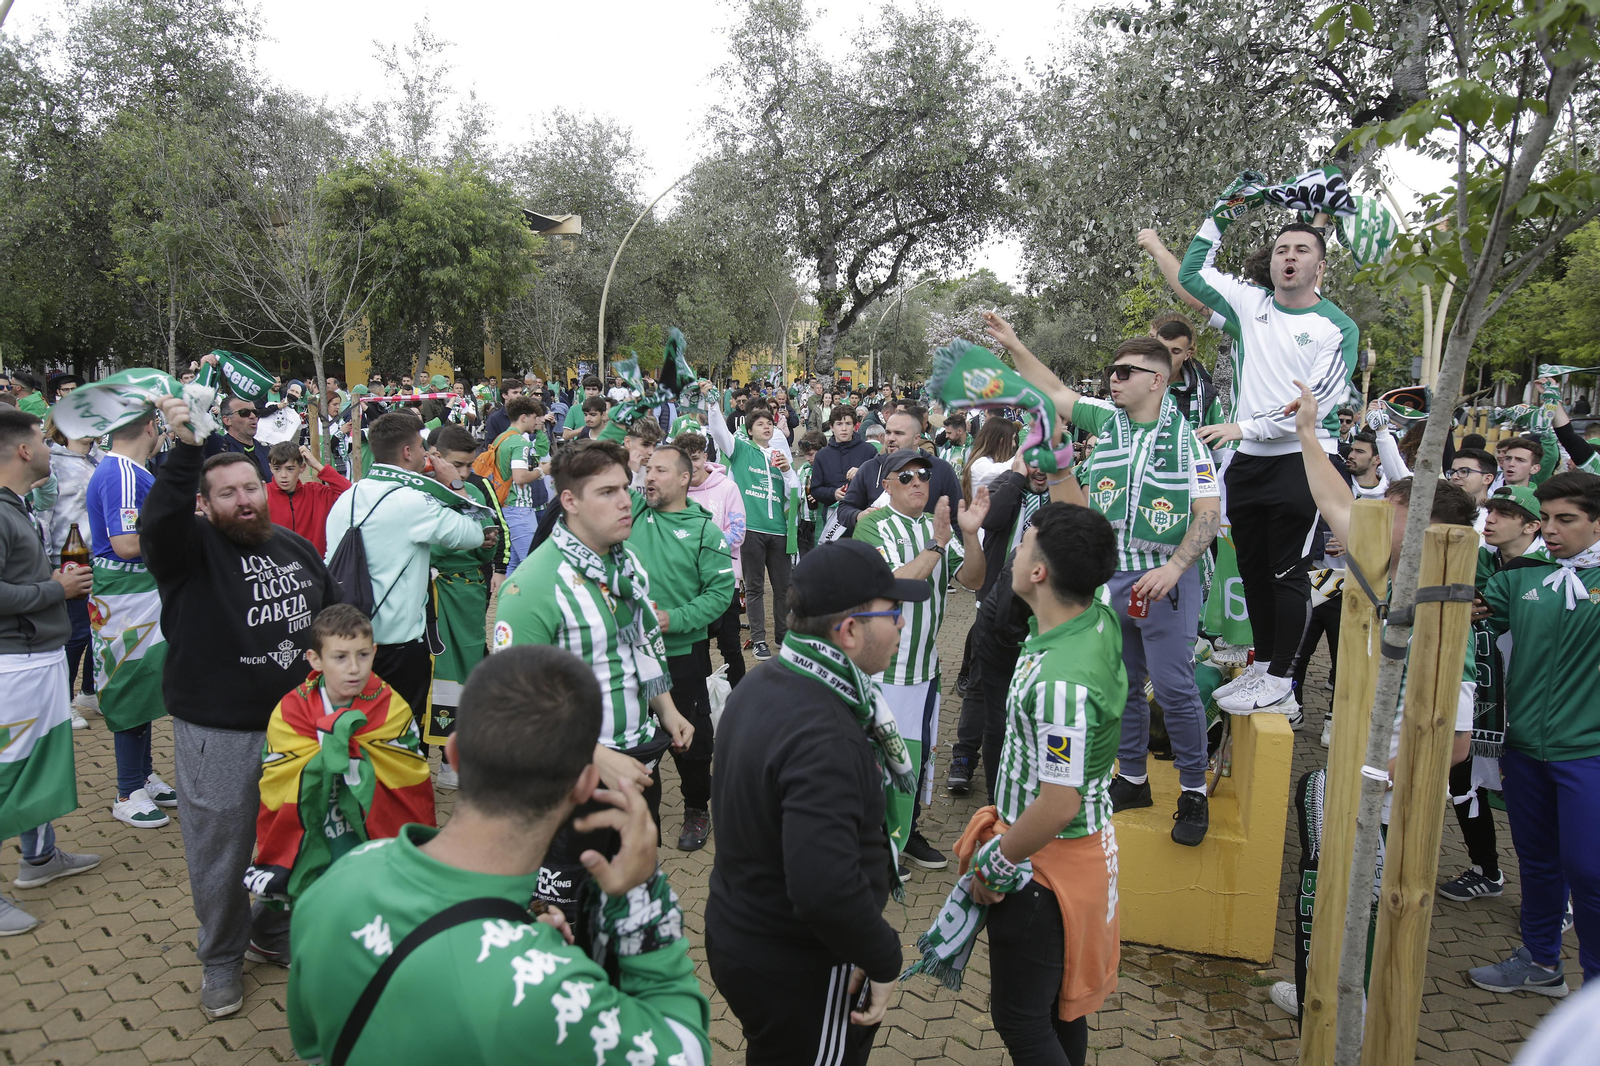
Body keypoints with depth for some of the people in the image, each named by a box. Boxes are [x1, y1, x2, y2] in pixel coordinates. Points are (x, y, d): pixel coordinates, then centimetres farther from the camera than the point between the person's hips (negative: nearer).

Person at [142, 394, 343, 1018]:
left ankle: (273, 934, 41)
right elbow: (159, 519, -32)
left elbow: (338, 611, 19)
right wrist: (186, 450, -43)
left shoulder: (294, 547, 8)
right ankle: (220, 961, 30)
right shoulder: (190, 550, -8)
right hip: (216, 737, -5)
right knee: (220, 849, 8)